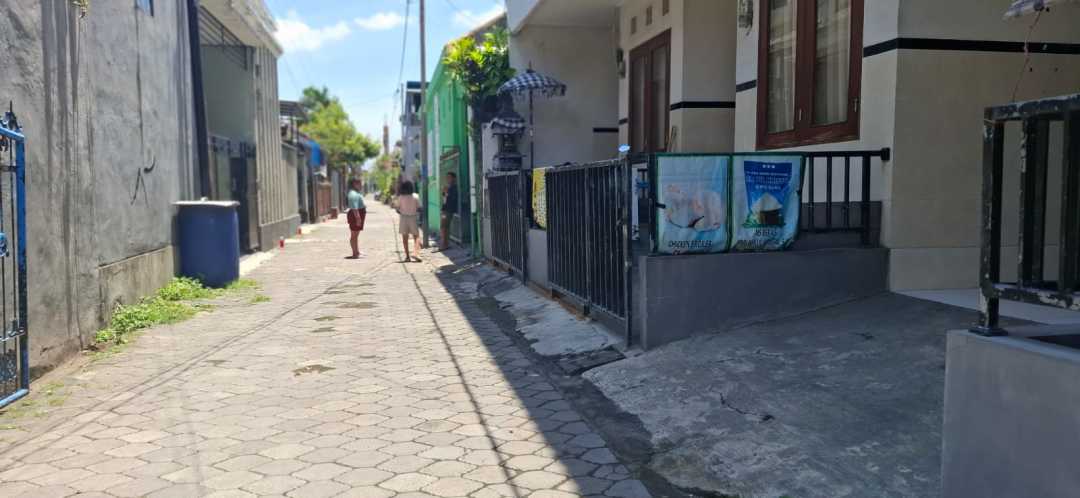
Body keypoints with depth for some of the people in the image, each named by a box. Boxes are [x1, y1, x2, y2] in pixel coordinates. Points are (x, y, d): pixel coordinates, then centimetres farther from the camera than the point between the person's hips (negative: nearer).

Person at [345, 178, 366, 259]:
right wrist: (357, 218, -29)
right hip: (355, 216, -11)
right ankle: (355, 254, -6)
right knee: (354, 235, -7)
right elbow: (354, 207, -26)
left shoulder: (356, 193, 17)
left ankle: (357, 252, 27)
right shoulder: (353, 194, -17)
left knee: (356, 235, 18)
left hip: (358, 216, 11)